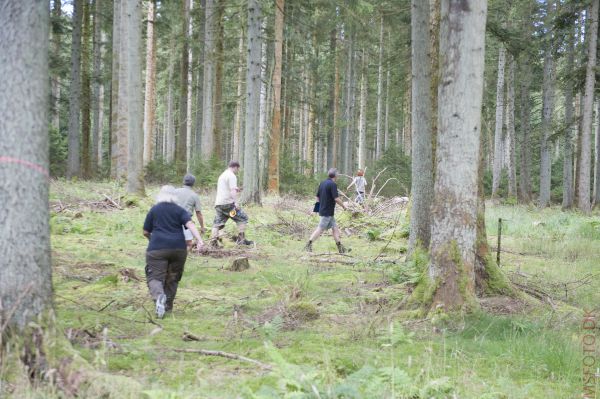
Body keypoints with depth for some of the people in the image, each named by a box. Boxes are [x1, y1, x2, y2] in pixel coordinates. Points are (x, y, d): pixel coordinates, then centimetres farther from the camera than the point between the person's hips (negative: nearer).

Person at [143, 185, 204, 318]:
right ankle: (168, 306, 18)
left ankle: (159, 296, -36)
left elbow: (146, 232, 13)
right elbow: (190, 224, -8)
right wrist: (199, 240, -17)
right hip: (178, 248, 2)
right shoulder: (180, 210, 10)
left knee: (155, 277, -7)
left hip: (157, 248, -2)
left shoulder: (154, 210, 10)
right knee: (172, 278, 16)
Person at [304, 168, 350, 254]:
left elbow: (317, 197, 15)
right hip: (328, 212, -9)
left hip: (322, 210, 9)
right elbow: (336, 199, -19)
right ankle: (308, 245, -3)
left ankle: (340, 248, 13)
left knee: (335, 228, 11)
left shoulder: (322, 183, 10)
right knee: (320, 229, -5)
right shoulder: (333, 184, -16)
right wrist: (343, 206, -4)